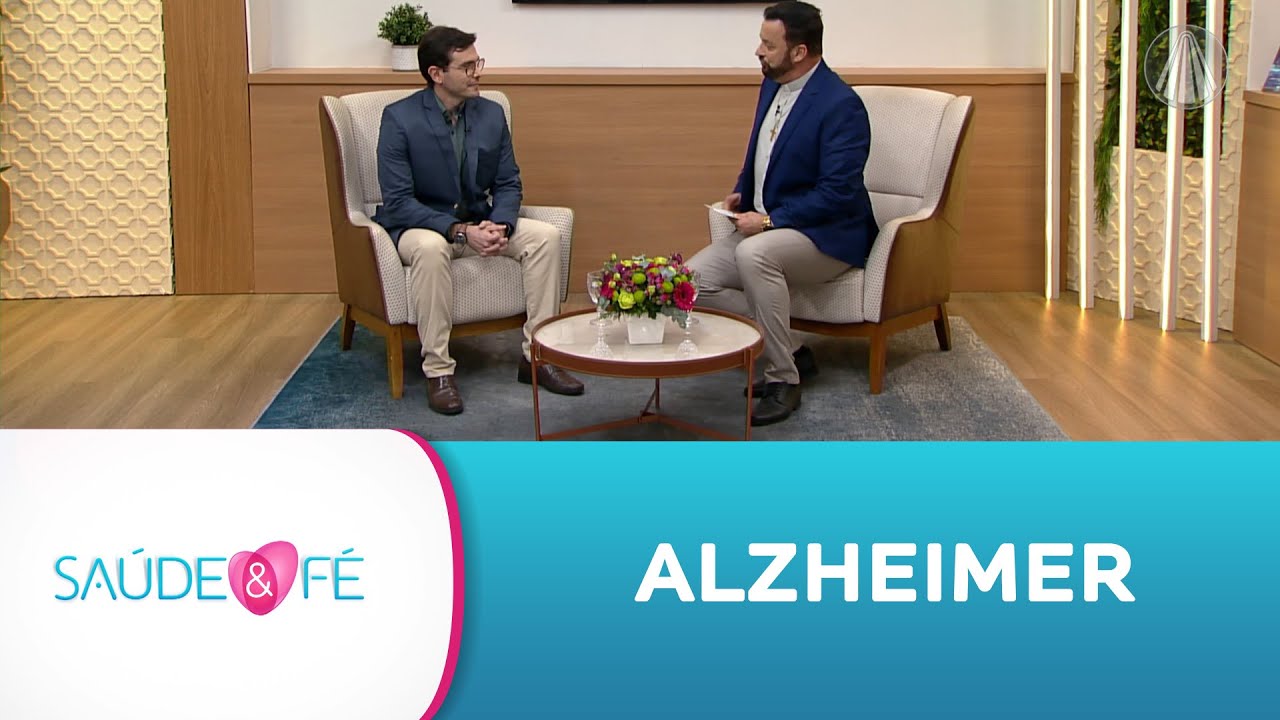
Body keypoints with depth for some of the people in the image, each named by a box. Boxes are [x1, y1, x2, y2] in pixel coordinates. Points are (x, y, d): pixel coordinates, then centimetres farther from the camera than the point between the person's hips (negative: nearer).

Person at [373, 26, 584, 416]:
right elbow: (398, 201, -20)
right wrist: (460, 231, -29)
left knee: (546, 235, -16)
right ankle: (437, 370, -28)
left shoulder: (491, 114, -1)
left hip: (476, 222, 5)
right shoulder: (399, 118, -16)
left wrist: (499, 226, -19)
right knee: (431, 248, -39)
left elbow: (508, 184, 4)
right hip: (416, 225, -5)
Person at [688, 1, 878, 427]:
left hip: (826, 236, -9)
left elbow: (838, 192, -23)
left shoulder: (841, 105, -18)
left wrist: (769, 220, -24)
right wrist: (741, 194, 4)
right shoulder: (772, 86, 7)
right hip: (767, 230, 9)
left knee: (753, 255, -38)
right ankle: (789, 352, 1)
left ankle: (783, 380, -23)